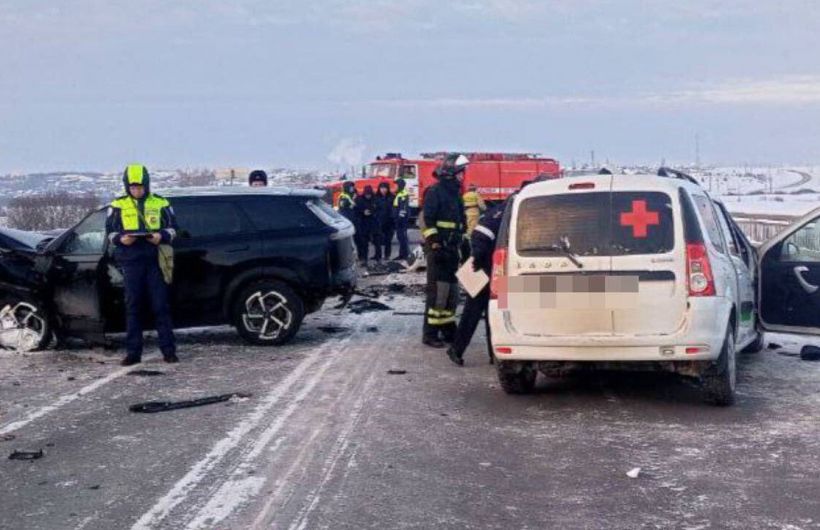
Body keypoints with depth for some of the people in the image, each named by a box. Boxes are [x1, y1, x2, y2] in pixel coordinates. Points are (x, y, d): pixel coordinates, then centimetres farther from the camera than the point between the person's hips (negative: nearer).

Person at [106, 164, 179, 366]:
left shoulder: (160, 204, 7)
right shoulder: (118, 206, 8)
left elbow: (172, 227, 11)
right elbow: (110, 230, 12)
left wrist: (162, 236, -9)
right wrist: (121, 239, -9)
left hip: (155, 260, -1)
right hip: (130, 261, 1)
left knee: (161, 305, 0)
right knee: (132, 307, 3)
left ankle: (168, 350, 4)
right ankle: (133, 352, 8)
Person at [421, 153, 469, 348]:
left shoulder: (455, 193, 18)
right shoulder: (435, 192, -10)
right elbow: (427, 221, -16)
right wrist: (435, 246, -21)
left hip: (452, 249, 9)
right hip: (438, 249, -9)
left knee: (452, 290, 11)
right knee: (438, 291, -10)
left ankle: (448, 329, 20)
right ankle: (430, 333, -7)